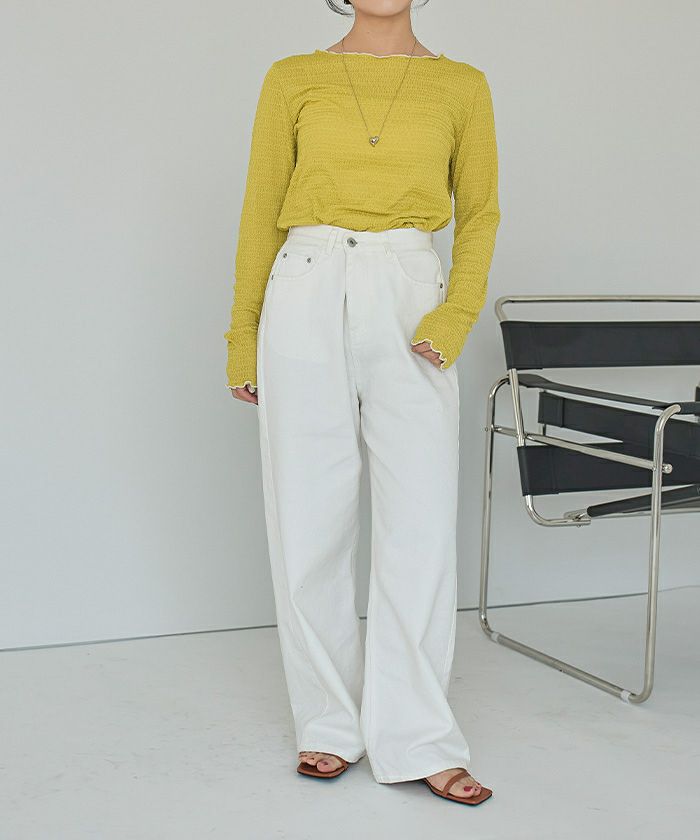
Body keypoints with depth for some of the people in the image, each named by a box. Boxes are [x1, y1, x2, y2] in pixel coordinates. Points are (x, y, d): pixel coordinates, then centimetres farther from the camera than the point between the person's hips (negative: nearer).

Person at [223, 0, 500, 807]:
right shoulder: (292, 79, 7)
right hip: (307, 294, 0)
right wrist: (242, 335, 4)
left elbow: (479, 212, 9)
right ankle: (330, 724, 16)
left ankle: (415, 739, 6)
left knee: (422, 524, -4)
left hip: (408, 299, 0)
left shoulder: (462, 86, 8)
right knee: (309, 522, 2)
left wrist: (457, 315, -6)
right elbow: (261, 210, 8)